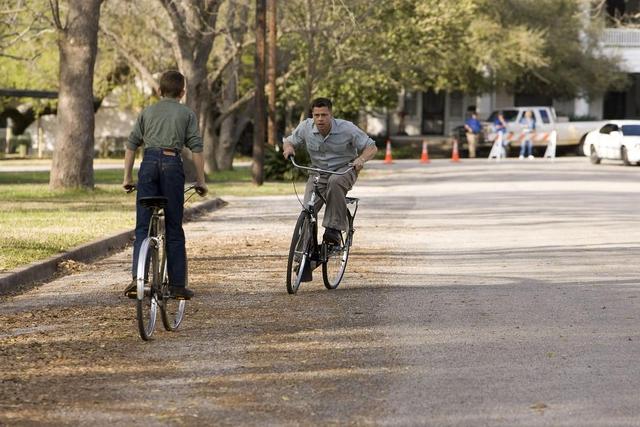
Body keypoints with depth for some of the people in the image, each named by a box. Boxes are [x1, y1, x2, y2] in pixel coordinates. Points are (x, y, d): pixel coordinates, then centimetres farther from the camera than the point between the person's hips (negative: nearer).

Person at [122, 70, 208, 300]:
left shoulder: (147, 112, 18)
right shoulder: (187, 113, 12)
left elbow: (131, 145, 13)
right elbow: (196, 148, 3)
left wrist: (127, 177, 16)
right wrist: (200, 180, 5)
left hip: (149, 162, 1)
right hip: (172, 163, -1)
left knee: (143, 226, 2)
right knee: (174, 228, 4)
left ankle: (137, 277, -15)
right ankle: (178, 285, 4)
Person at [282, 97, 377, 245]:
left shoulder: (347, 128, -17)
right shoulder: (306, 127, -10)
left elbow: (371, 147, -12)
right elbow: (289, 141, 7)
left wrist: (361, 159, -34)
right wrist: (288, 147, -18)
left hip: (344, 170, -3)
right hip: (318, 171, 3)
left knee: (335, 181, -39)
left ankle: (334, 228, -33)